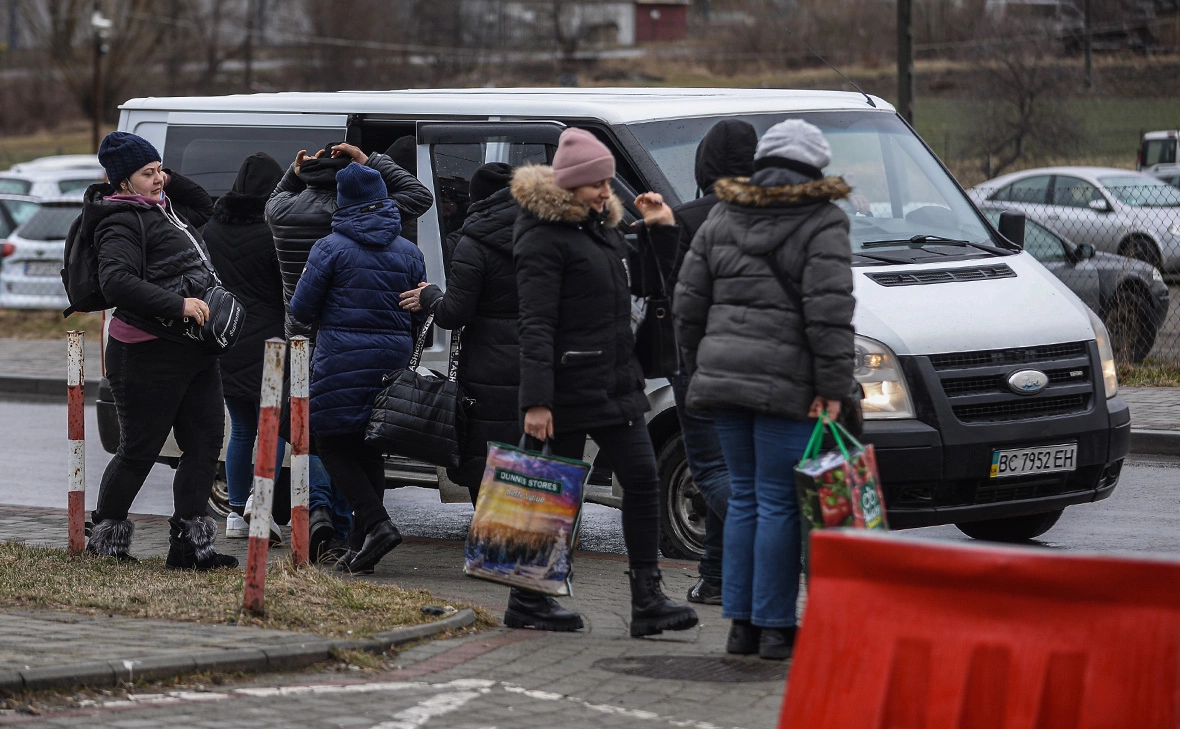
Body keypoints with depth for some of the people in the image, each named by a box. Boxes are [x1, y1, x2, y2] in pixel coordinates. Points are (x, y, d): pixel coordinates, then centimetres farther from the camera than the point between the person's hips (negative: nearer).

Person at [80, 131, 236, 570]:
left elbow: (205, 208, 35)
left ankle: (189, 544, 6)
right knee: (140, 450, -1)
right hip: (148, 353, -9)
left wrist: (172, 183, 16)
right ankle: (106, 538, 15)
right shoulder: (123, 223, -12)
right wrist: (178, 304, -28)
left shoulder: (165, 211, 16)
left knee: (205, 441, 4)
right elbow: (116, 281, -25)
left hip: (193, 350, 9)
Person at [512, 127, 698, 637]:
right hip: (569, 388, -8)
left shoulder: (604, 226, 15)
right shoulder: (545, 238, -11)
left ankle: (647, 599, 1)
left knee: (642, 479, 1)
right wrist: (536, 401, -23)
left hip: (617, 384, 8)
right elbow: (535, 326, -17)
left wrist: (661, 231, 12)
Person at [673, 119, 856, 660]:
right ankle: (775, 628, 0)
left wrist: (700, 370, 23)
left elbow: (688, 305, 14)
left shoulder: (721, 220, 13)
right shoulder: (822, 224, -4)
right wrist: (832, 387, -11)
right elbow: (829, 311, -13)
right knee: (779, 503, -1)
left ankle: (740, 622, 14)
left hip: (724, 373, 5)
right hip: (786, 383, -5)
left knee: (744, 498, 13)